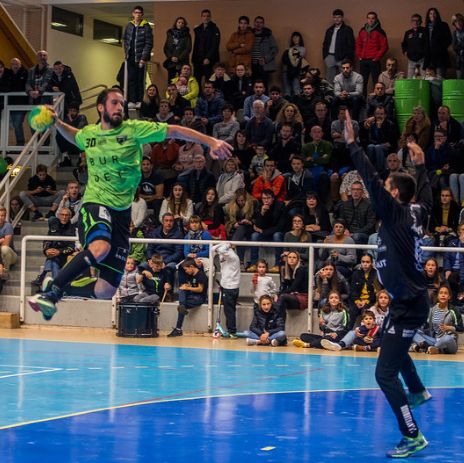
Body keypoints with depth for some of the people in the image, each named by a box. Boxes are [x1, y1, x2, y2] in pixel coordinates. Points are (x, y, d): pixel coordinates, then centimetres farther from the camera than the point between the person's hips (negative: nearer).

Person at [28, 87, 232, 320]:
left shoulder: (134, 130, 0)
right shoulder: (88, 134, 7)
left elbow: (175, 131, -1)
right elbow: (74, 136, 32)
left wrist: (211, 141, -10)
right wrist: (57, 123, 13)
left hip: (121, 212, 2)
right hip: (95, 204, -1)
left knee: (106, 291, -3)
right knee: (100, 246, -38)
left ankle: (62, 288, 24)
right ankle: (50, 291, -27)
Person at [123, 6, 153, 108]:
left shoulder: (146, 27, -5)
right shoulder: (129, 26, 10)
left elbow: (149, 43, -8)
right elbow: (125, 39, 22)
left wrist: (144, 58, -13)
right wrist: (126, 53, 10)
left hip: (140, 58, -5)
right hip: (130, 58, 5)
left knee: (140, 80, -2)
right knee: (131, 80, 5)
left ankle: (140, 101, 2)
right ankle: (132, 101, 8)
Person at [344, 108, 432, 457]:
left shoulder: (396, 213, -16)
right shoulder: (416, 213, 4)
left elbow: (372, 180, -23)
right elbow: (426, 197, 27)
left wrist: (352, 144, -21)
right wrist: (421, 166, 37)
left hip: (409, 305, -10)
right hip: (412, 300, 10)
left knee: (386, 373, -13)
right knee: (393, 345, 37)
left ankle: (413, 436, -13)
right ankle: (418, 391, 57)